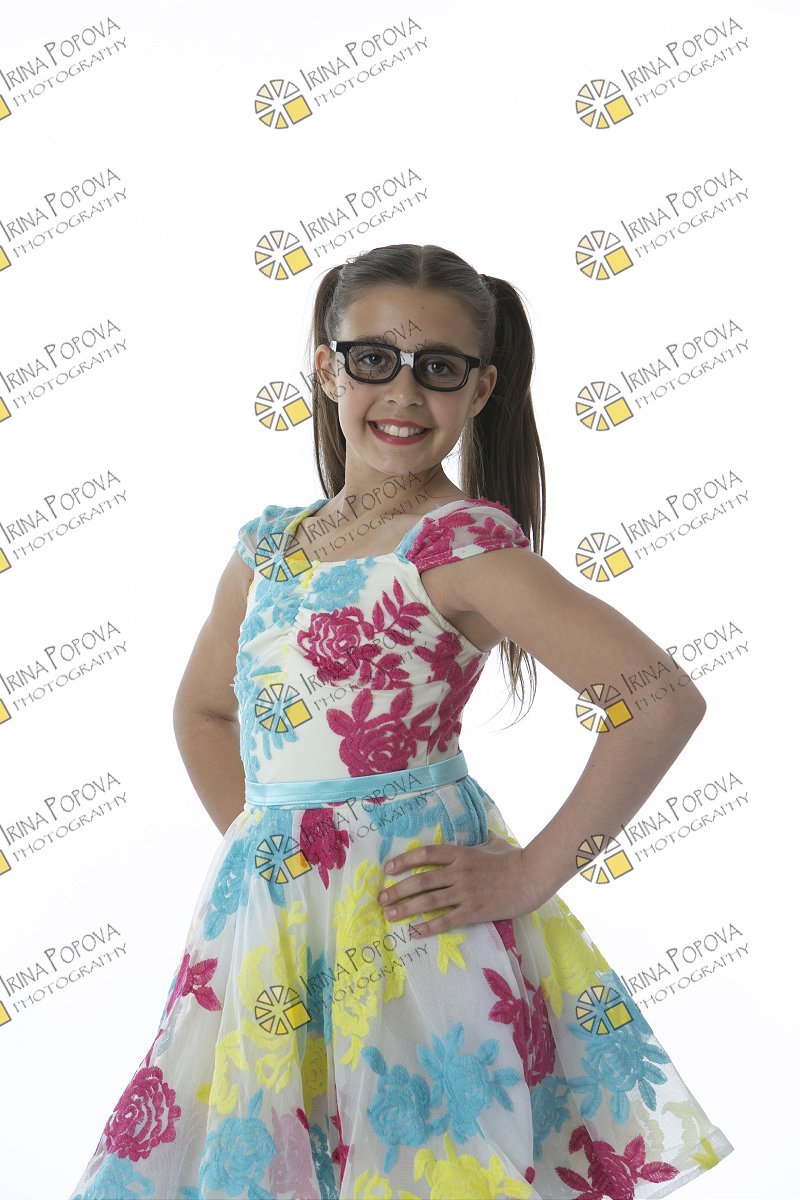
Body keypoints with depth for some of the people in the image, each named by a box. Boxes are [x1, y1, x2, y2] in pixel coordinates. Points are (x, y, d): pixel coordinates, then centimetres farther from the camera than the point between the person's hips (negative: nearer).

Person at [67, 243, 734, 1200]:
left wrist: (529, 877, -15)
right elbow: (202, 708, 24)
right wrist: (255, 841, 10)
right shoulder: (270, 545, 8)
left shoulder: (463, 543, -12)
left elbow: (665, 700, -20)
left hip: (406, 915, -6)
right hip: (268, 921, 7)